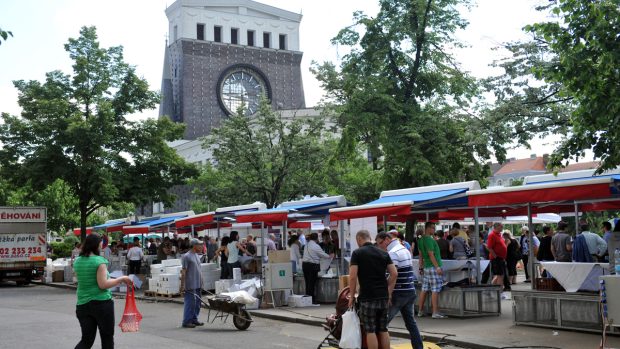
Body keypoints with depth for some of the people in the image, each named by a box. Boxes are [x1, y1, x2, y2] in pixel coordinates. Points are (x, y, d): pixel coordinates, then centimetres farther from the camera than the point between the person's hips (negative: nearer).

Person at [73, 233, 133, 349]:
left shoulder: (77, 261, 6)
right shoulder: (99, 261, -14)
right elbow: (103, 284, -19)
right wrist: (121, 279, -11)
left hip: (82, 304, 6)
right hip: (101, 303, -6)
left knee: (86, 339, 8)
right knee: (107, 338, 10)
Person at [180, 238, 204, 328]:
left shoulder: (196, 255, 14)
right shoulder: (186, 256, -12)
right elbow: (183, 272, -14)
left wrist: (201, 283, 20)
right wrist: (182, 286, -16)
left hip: (197, 285, 9)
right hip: (190, 286, -9)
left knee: (197, 303, 12)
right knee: (190, 303, -6)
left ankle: (194, 319, 22)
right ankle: (186, 321, 1)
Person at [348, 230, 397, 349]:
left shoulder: (357, 253, -5)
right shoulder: (384, 253, 10)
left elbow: (352, 277, -11)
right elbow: (394, 274, 6)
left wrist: (352, 295, 0)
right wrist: (389, 292, 13)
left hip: (367, 297, -5)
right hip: (383, 296, 5)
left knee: (370, 331, 0)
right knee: (383, 330, 11)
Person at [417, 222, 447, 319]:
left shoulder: (421, 240, 13)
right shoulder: (429, 239, -14)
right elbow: (431, 255, -20)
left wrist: (421, 268, 20)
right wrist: (437, 267, -20)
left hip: (426, 267, 9)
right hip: (433, 267, -9)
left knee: (424, 289, 12)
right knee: (435, 290, -7)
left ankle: (420, 311, 16)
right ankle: (435, 312, -8)